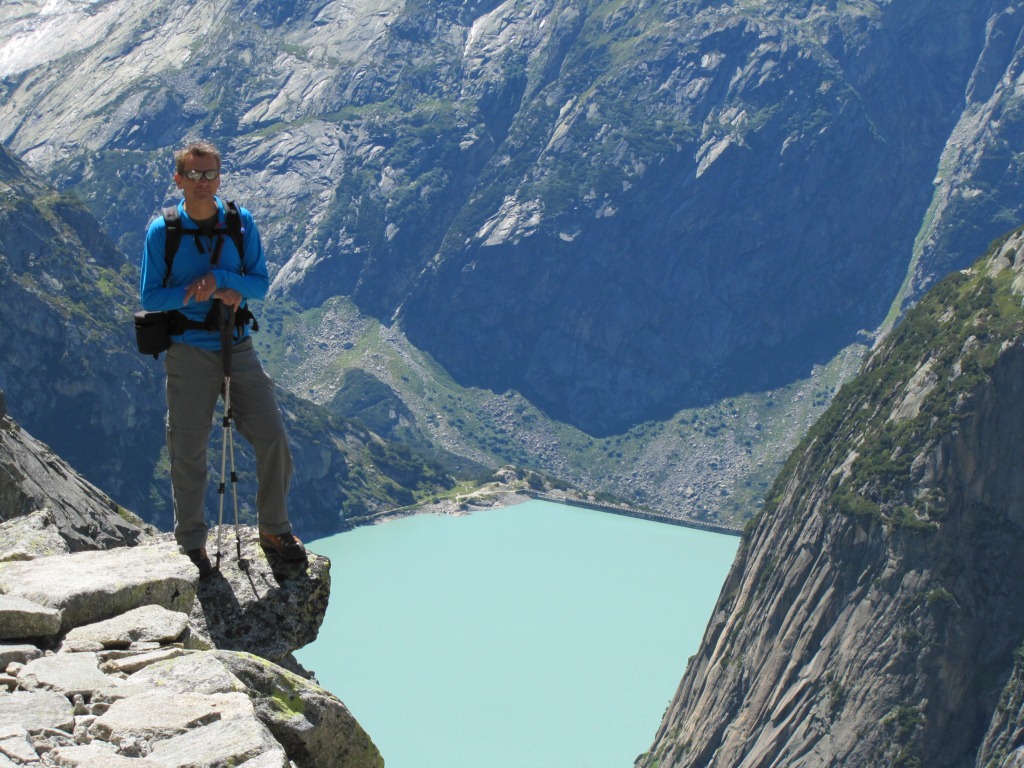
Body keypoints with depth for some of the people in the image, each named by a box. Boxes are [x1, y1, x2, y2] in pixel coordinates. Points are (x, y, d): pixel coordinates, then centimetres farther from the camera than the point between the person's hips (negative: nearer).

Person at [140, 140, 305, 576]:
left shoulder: (241, 224, 3)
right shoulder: (162, 232, -4)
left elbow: (261, 284, 1)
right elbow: (150, 298, -6)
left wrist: (219, 278, -17)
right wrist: (208, 292, -16)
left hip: (238, 348, 3)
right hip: (189, 353, -2)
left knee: (273, 438, -2)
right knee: (188, 451, 1)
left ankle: (274, 531, 15)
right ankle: (191, 544, 16)